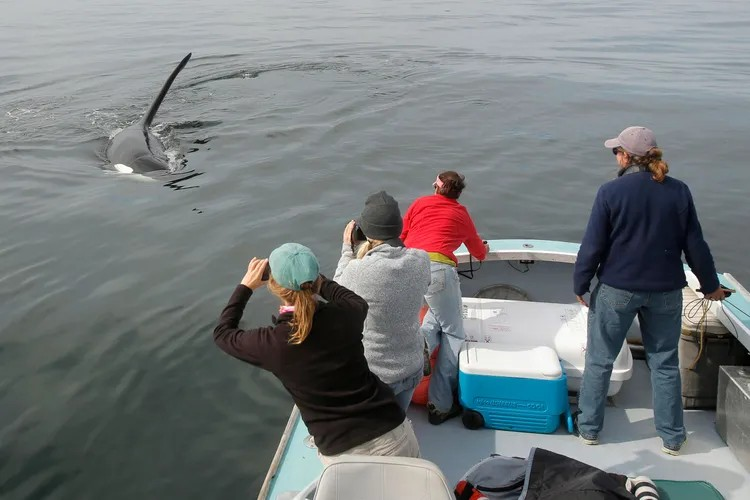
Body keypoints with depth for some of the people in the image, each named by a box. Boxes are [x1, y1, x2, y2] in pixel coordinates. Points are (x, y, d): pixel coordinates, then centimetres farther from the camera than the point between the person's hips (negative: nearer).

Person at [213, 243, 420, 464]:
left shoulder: (271, 342, -12)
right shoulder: (344, 315, -8)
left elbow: (223, 333, 10)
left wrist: (245, 287, 17)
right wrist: (317, 281, 24)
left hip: (344, 455, -2)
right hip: (395, 437, 2)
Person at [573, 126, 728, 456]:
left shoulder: (611, 192, -13)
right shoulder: (679, 191, -3)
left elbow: (593, 245, -11)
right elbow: (695, 245, 2)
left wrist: (580, 284, 2)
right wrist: (710, 285, 15)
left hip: (617, 289, -3)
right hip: (666, 291, 3)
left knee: (599, 360, 12)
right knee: (665, 364, 15)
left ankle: (589, 428, 22)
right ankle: (672, 437, 25)